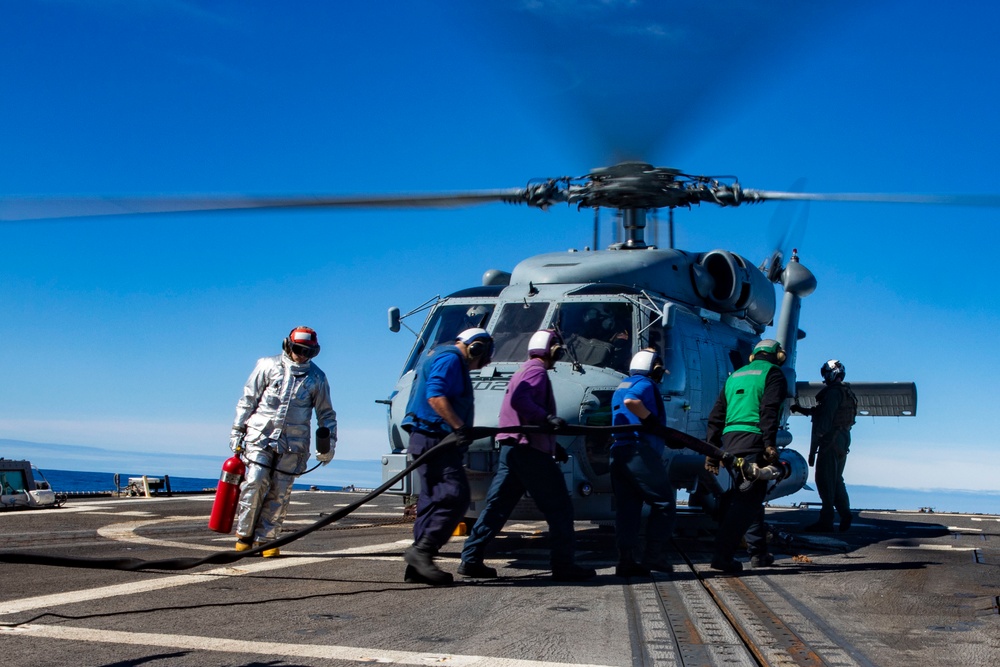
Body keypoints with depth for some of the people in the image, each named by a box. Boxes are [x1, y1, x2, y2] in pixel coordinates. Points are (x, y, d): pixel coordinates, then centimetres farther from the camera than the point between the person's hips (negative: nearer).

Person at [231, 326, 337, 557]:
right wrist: (237, 431, 6)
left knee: (280, 493, -1)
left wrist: (328, 443, 7)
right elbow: (248, 399, 8)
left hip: (293, 444, 1)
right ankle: (244, 534, 3)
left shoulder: (317, 378, 8)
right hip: (260, 436, -1)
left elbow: (326, 413, 16)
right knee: (255, 483, -12)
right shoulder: (268, 366, 4)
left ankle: (265, 539, 9)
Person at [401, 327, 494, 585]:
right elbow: (435, 396, -22)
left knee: (435, 501, 10)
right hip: (434, 438, -11)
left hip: (433, 440, 11)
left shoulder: (443, 357, 24)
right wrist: (460, 427, -28)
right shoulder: (450, 359, -8)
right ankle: (422, 549, -19)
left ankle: (418, 566, 10)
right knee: (455, 496, -16)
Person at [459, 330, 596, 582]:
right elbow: (518, 400, -25)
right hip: (529, 448, -10)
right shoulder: (536, 371, -7)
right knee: (559, 507, -2)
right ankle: (563, 566, 0)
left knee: (498, 505, 7)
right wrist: (548, 418, -29)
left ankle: (471, 559, 4)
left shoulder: (524, 371, 25)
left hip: (511, 447, 10)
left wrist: (553, 445, 27)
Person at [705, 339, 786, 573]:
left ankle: (758, 552, 20)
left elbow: (716, 415, 20)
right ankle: (723, 554, -21)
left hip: (729, 440, 7)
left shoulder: (735, 375, 25)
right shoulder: (772, 372, 6)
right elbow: (769, 410, -10)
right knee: (747, 499, -11)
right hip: (753, 439, -7)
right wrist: (770, 444, -16)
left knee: (750, 498, 17)